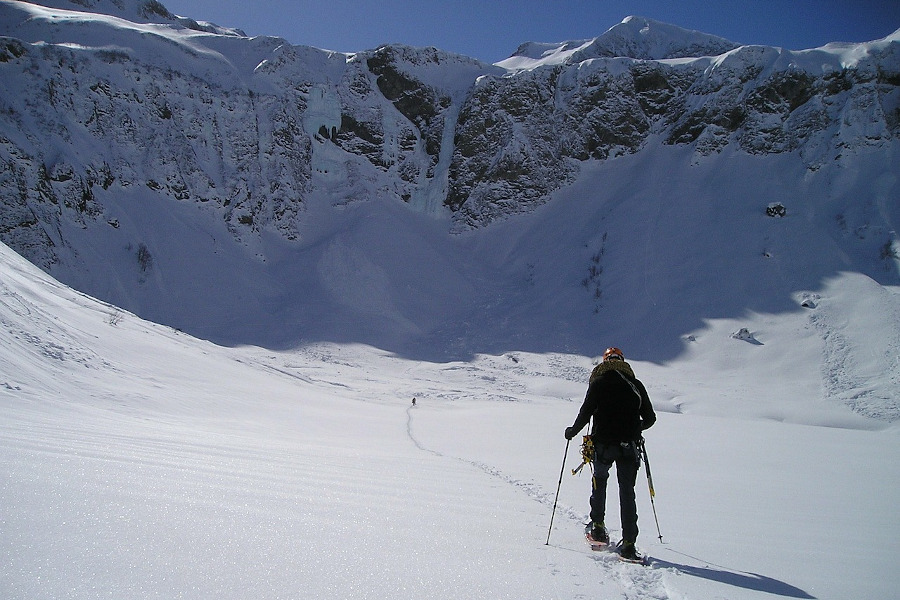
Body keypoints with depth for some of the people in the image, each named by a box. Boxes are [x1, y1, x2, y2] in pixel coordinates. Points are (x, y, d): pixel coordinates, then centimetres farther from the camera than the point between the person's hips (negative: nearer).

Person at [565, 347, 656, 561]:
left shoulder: (598, 383, -1)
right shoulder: (635, 385, 5)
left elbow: (585, 413, -6)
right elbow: (650, 418, 7)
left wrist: (572, 431, 11)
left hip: (603, 444, -1)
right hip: (629, 446, 1)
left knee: (599, 481, 24)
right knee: (627, 492, 5)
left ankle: (598, 526, 20)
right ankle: (628, 543, -1)